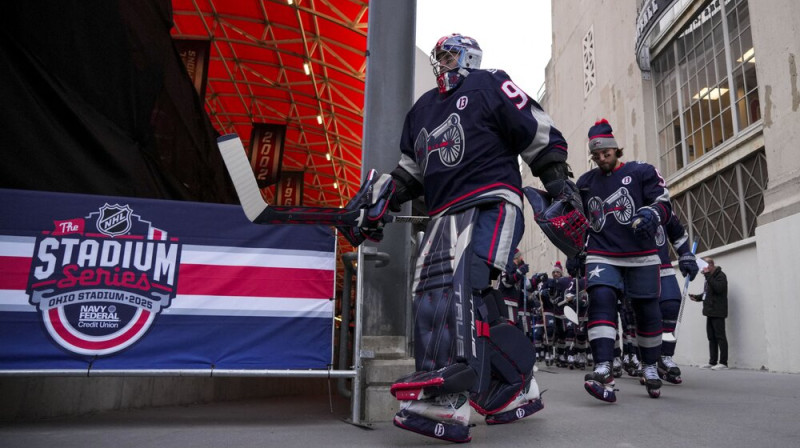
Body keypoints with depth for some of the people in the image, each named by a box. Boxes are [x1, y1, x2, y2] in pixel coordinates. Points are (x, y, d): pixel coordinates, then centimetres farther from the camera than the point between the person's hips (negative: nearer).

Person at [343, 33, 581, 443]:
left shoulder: (488, 85, 9)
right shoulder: (422, 110, 28)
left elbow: (539, 135, 4)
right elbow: (410, 171, 29)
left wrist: (560, 184, -4)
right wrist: (376, 201, 16)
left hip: (492, 204, -7)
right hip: (445, 216, 7)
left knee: (464, 276, -29)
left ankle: (448, 398, -41)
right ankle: (519, 390, 9)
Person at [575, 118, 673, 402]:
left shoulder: (642, 172, 3)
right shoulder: (585, 183, 14)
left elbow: (665, 205, -4)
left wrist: (651, 213, -26)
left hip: (641, 256, -1)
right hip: (601, 256, 1)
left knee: (646, 310, 5)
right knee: (601, 299, -21)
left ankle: (650, 368, 27)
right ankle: (603, 371, -28)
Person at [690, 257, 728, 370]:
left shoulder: (720, 276, -8)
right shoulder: (710, 277, 20)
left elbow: (718, 288, -25)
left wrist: (708, 275, -24)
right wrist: (697, 297, 9)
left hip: (718, 312, -9)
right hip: (710, 312, 9)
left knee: (720, 337, -6)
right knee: (711, 338, 10)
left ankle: (723, 362, -2)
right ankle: (712, 362, 14)